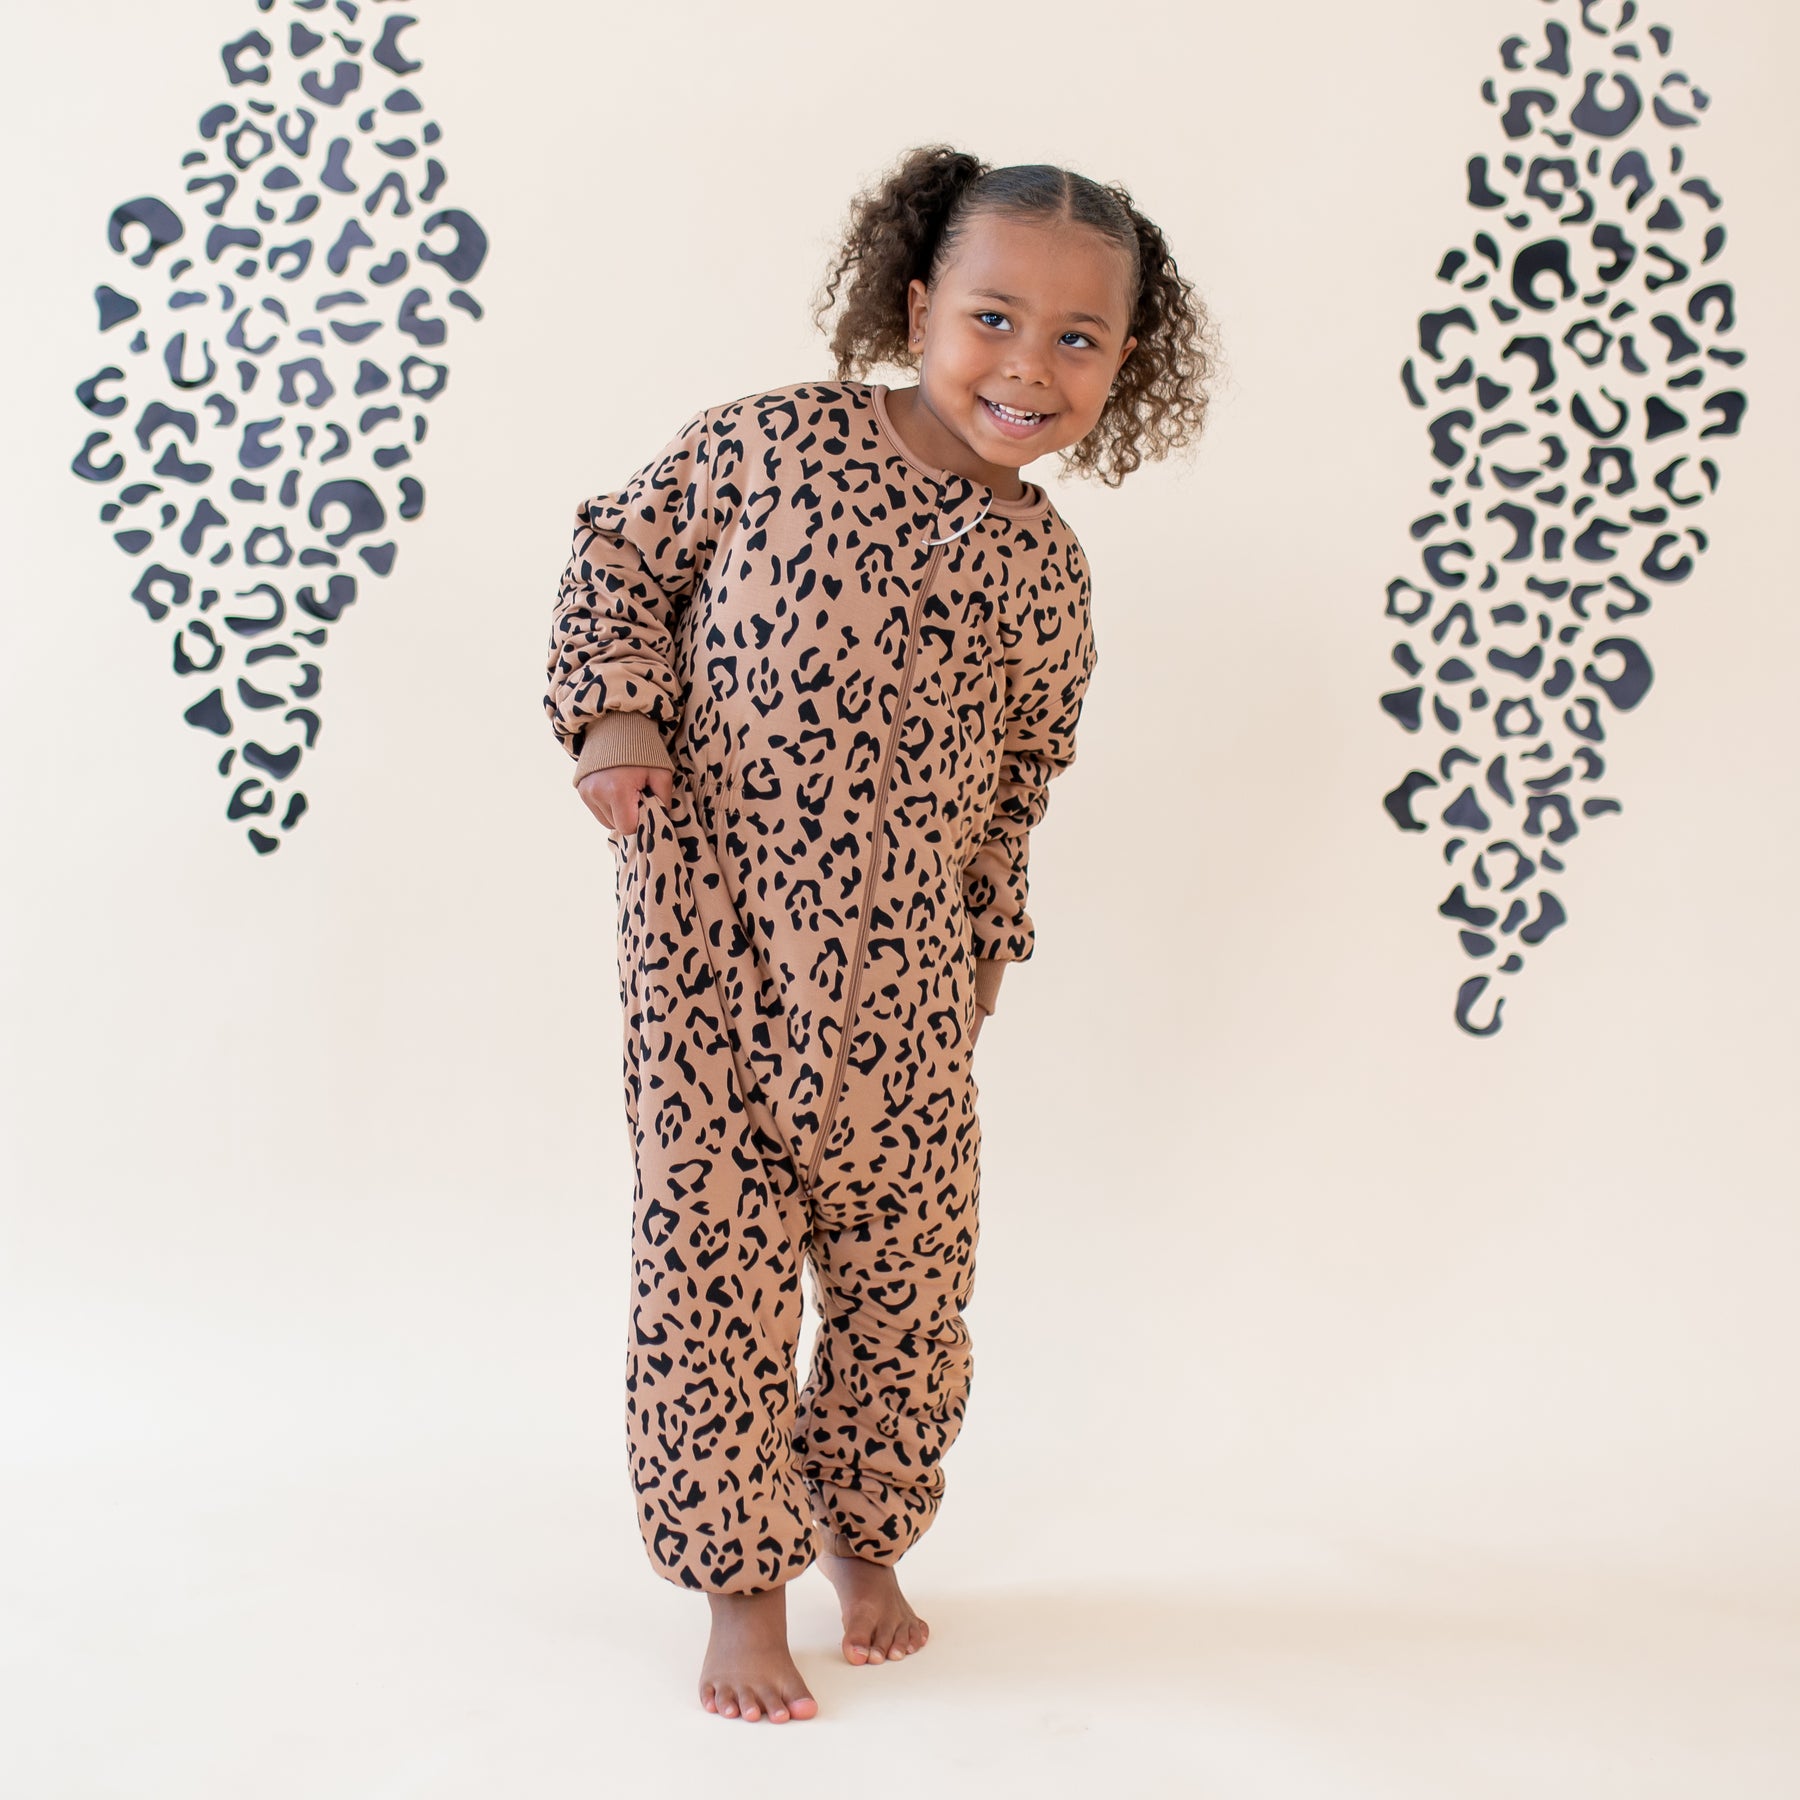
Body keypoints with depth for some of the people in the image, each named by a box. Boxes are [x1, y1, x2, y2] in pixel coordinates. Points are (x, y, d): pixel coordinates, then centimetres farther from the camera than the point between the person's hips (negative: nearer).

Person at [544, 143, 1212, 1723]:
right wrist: (617, 713, -10)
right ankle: (743, 1582, 19)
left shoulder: (1044, 565, 1)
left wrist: (987, 942, 17)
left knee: (906, 1269, 12)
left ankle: (865, 1535, 37)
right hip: (712, 938, -3)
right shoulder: (766, 444, -9)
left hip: (900, 977, 3)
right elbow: (620, 553, 4)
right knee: (712, 1254, 2)